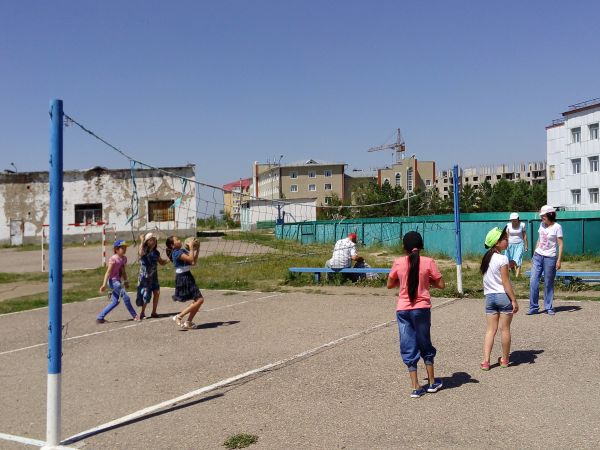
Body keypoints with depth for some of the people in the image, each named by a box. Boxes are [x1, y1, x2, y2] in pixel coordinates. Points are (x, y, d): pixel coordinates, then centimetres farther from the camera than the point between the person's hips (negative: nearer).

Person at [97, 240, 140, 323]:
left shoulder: (124, 258, 9)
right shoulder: (113, 259, -15)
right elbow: (108, 272, -17)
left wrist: (125, 281, 15)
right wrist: (104, 284, -22)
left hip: (118, 281, 9)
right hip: (113, 281, -9)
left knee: (115, 302, 10)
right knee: (126, 297, -8)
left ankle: (100, 317, 16)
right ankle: (135, 316, 3)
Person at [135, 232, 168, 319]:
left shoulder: (156, 252, 6)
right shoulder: (144, 251, -11)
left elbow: (162, 262, 17)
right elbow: (141, 253, -37)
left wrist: (169, 259, -1)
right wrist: (142, 242, -30)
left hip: (154, 276, 5)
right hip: (145, 276, -5)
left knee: (157, 292, -2)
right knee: (146, 295, -3)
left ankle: (154, 312, 12)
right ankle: (142, 313, 16)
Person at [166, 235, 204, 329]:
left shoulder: (183, 251, 13)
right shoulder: (176, 252, -15)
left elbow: (194, 262, 14)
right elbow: (191, 259, -27)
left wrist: (196, 250, 9)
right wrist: (191, 247, -17)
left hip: (187, 277, 10)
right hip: (183, 278, -10)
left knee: (197, 300, 12)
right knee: (199, 300, -11)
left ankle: (188, 322, 17)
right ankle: (178, 317, -8)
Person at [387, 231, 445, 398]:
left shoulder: (398, 263, -3)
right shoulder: (428, 262, -6)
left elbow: (389, 285, 7)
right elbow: (441, 284, -3)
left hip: (402, 310, 0)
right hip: (421, 309, 0)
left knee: (408, 348, 8)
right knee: (425, 345, 18)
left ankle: (416, 387, 7)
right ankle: (432, 382, 26)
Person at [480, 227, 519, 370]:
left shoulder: (487, 257, 8)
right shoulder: (502, 258, -14)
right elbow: (505, 282, -15)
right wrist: (514, 300, -11)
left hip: (489, 296, 6)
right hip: (503, 296, -6)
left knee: (490, 329, 7)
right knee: (505, 329, 8)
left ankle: (485, 361, 1)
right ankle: (504, 360, 19)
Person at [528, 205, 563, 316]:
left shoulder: (557, 227, -7)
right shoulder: (542, 225, 9)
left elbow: (560, 244, -8)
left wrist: (559, 260, -13)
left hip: (550, 258, -5)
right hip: (538, 256, 5)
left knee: (548, 284, 3)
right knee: (533, 281, -2)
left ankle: (549, 307, 16)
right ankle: (533, 307, 5)